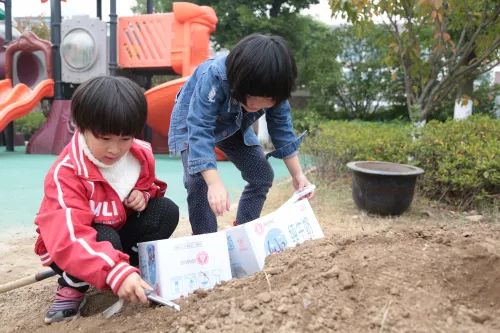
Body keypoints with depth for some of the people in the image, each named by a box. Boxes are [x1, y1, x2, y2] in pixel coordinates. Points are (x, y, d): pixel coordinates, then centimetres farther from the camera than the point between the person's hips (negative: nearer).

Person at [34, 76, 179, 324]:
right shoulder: (65, 173, -32)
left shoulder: (141, 154, -13)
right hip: (69, 250, -4)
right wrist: (116, 272, -60)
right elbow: (68, 239, -45)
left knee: (166, 211, -17)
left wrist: (144, 195, -17)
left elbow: (148, 185, 11)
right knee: (105, 240, -39)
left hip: (120, 229, 5)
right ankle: (72, 286, -6)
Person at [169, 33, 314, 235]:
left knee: (263, 175, -2)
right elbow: (200, 132, -47)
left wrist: (297, 174, -18)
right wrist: (214, 183, -57)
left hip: (233, 125, 5)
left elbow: (282, 129, -14)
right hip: (193, 122, -5)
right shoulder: (214, 77, -43)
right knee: (198, 180, -25)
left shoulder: (272, 90, -26)